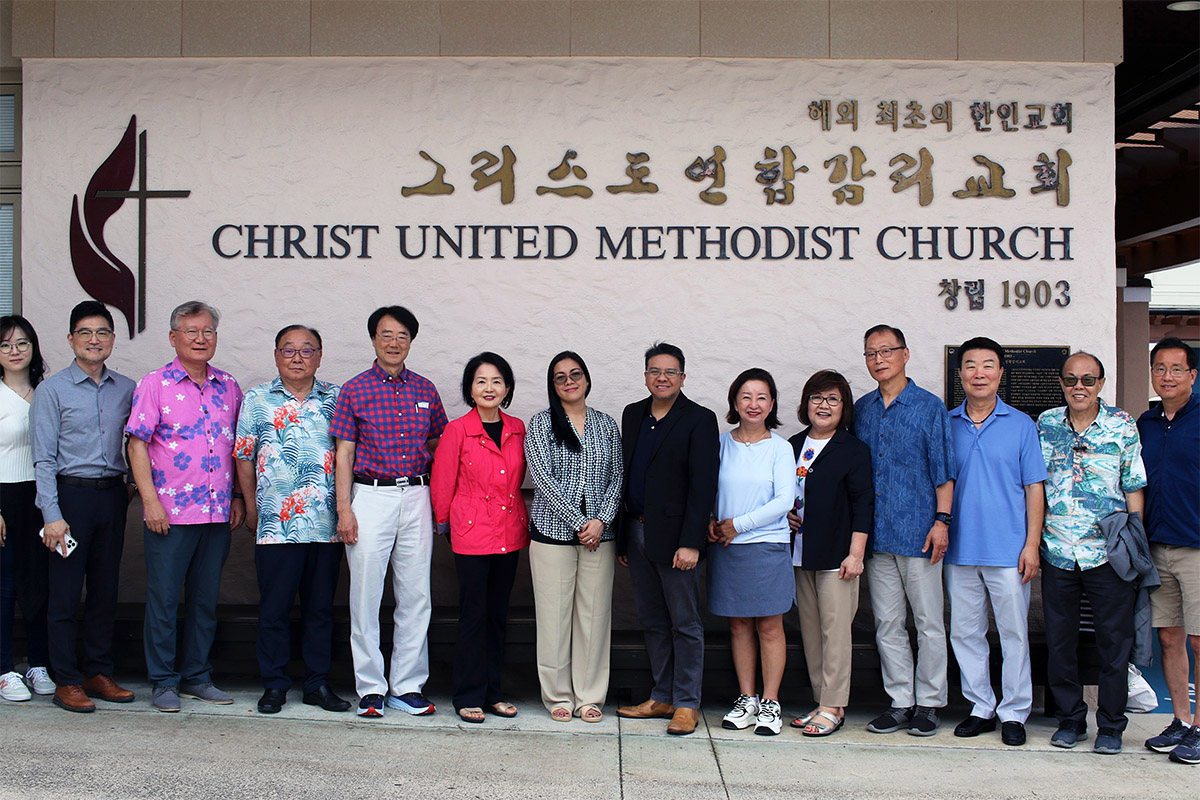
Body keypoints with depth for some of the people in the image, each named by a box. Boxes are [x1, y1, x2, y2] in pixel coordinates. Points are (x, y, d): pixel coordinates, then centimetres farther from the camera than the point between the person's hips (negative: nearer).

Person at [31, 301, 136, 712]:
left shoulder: (125, 389, 9)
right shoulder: (52, 390, -2)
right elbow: (44, 459, -6)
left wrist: (133, 486, 6)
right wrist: (52, 515, -12)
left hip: (112, 496, 4)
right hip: (70, 496, -4)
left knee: (106, 589, 9)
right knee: (64, 593, 0)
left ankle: (98, 673, 20)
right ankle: (66, 681, 9)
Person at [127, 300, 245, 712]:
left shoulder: (228, 387, 11)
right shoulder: (154, 384, -2)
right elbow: (137, 444, -5)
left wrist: (238, 497, 11)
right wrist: (150, 499, -12)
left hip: (218, 513, 4)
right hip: (170, 512, -4)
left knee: (206, 598, 11)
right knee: (163, 598, 2)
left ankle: (196, 677, 22)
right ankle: (164, 682, 13)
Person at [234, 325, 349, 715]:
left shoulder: (337, 399, 8)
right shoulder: (257, 399, 6)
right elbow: (244, 458, 9)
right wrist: (251, 506, 7)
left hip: (327, 523, 2)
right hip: (276, 523, -1)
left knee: (320, 606, 8)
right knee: (274, 607, 3)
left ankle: (318, 683, 18)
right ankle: (274, 684, 15)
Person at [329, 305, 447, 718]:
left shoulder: (425, 390, 11)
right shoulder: (355, 390, 2)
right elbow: (344, 453, 1)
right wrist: (344, 508, -6)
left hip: (417, 497, 3)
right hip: (370, 496, -3)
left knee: (415, 595, 5)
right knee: (366, 594, 0)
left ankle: (407, 686, 15)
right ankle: (370, 688, 11)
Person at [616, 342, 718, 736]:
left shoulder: (699, 420, -7)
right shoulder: (633, 415, 12)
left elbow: (703, 485, -12)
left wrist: (690, 543, -18)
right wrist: (621, 535, 12)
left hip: (674, 537, -6)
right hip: (637, 533, 6)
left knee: (684, 623, 3)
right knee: (653, 622, 14)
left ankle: (686, 704, 12)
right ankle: (662, 697, 25)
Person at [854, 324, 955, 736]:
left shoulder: (929, 407, 0)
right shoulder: (861, 410, 12)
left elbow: (943, 470, -2)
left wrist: (941, 520, -10)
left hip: (919, 532, -4)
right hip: (876, 534, 4)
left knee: (928, 622, 2)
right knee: (887, 623, 8)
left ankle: (928, 703, 12)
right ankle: (900, 702, 17)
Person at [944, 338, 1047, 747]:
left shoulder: (1021, 425, 2)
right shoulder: (946, 425, 7)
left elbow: (1034, 488, 1)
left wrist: (1031, 544, -6)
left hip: (1008, 551, -2)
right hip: (960, 549, 3)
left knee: (1014, 633, 3)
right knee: (965, 632, 8)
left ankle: (1014, 712, 15)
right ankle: (981, 707, 22)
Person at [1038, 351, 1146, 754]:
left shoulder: (1122, 426, 1)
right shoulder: (1046, 425, 6)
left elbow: (1134, 488, 3)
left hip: (1108, 554, -2)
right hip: (1056, 552, 2)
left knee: (1114, 640, 4)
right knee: (1059, 639, 9)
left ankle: (1110, 725, 17)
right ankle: (1070, 719, 23)